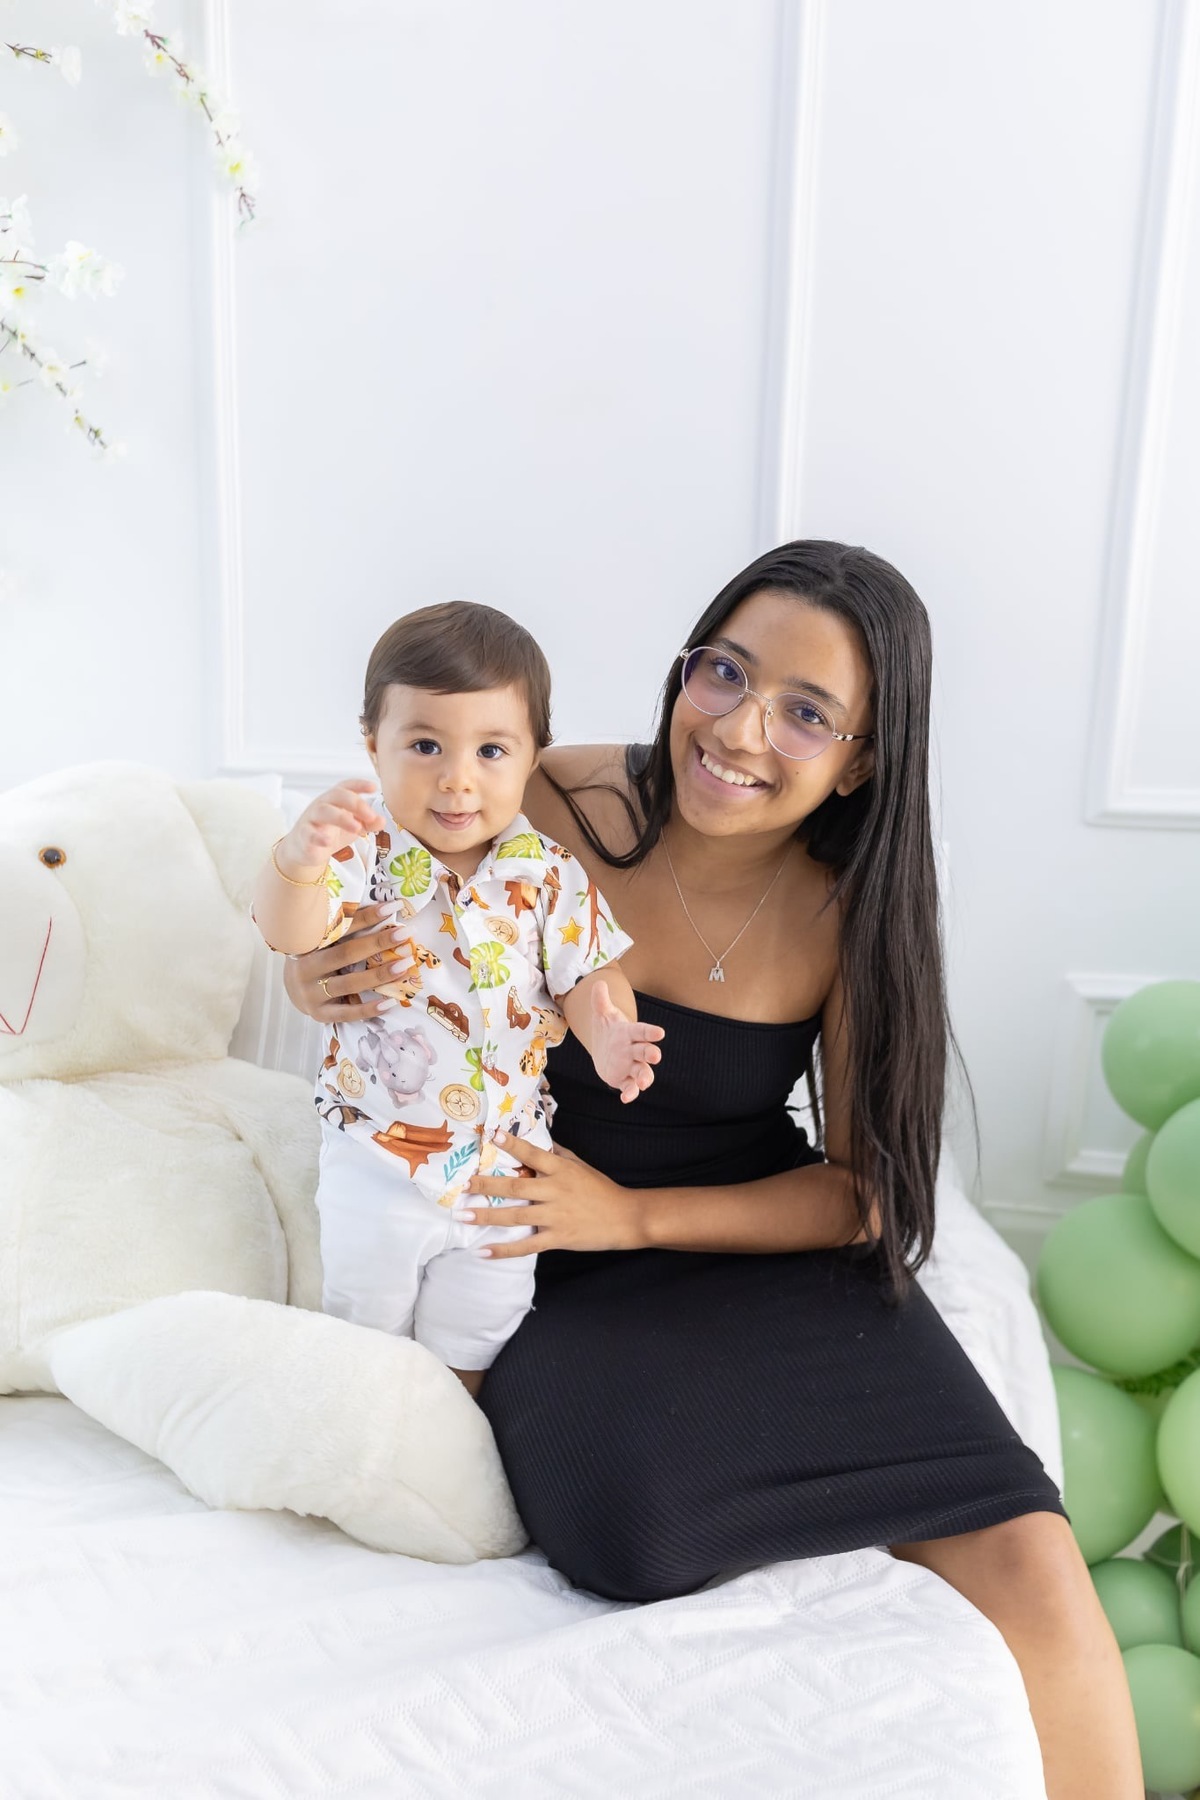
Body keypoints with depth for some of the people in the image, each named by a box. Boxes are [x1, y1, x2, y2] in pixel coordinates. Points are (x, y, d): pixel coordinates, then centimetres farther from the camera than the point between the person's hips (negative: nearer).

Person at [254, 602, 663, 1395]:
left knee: (471, 1351, 19)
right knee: (364, 1331, 19)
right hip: (374, 1157, -1)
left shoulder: (548, 873, -12)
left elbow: (588, 974, -9)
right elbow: (291, 935, -31)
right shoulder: (364, 848, -17)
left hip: (501, 1157, 1)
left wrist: (609, 1032, -31)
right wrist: (298, 859, -54)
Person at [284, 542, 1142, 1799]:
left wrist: (631, 1213, -19)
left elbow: (860, 1189, -6)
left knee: (1031, 1570, -16)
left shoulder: (848, 917, -9)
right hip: (566, 1273, 0)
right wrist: (332, 980, -19)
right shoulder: (552, 808, -13)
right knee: (627, 1523, -33)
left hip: (769, 1245, 1)